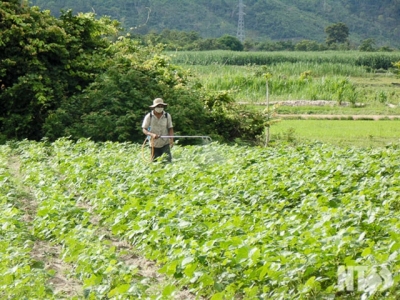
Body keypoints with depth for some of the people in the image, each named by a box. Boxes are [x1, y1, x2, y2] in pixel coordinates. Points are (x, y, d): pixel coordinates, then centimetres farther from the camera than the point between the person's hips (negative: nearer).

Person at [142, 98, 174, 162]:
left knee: (168, 159, -13)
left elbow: (170, 128, 6)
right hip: (154, 144, 0)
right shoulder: (149, 116, -4)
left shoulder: (167, 116, 2)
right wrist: (152, 134, -25)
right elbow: (144, 130, -5)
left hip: (165, 143, 0)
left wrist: (171, 139, -10)